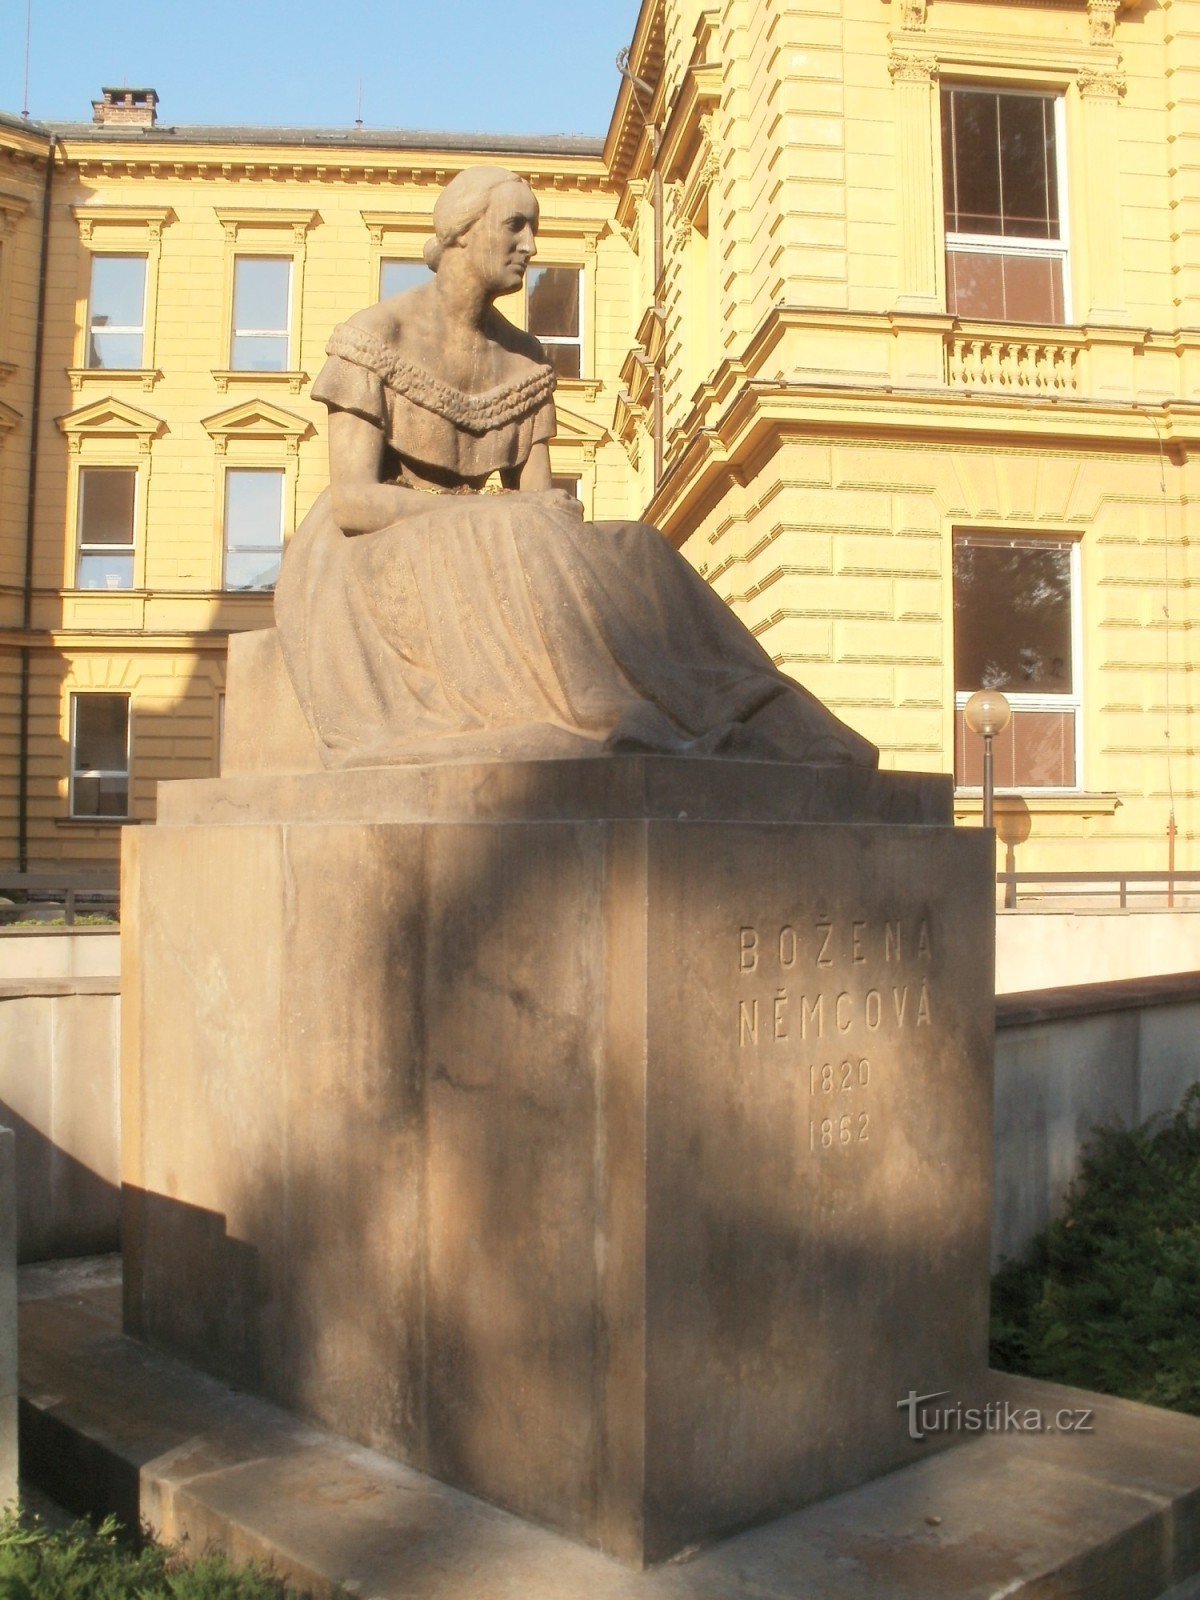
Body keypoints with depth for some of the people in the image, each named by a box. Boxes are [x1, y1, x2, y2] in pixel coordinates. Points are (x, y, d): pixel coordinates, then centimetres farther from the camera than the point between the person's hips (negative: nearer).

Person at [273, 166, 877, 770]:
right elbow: (351, 500, -17)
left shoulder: (523, 361, 10)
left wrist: (557, 516, -21)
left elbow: (538, 500, 6)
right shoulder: (374, 337, -7)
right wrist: (503, 515, -25)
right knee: (525, 541, -35)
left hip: (470, 568, 5)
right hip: (358, 566, -5)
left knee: (636, 558, -21)